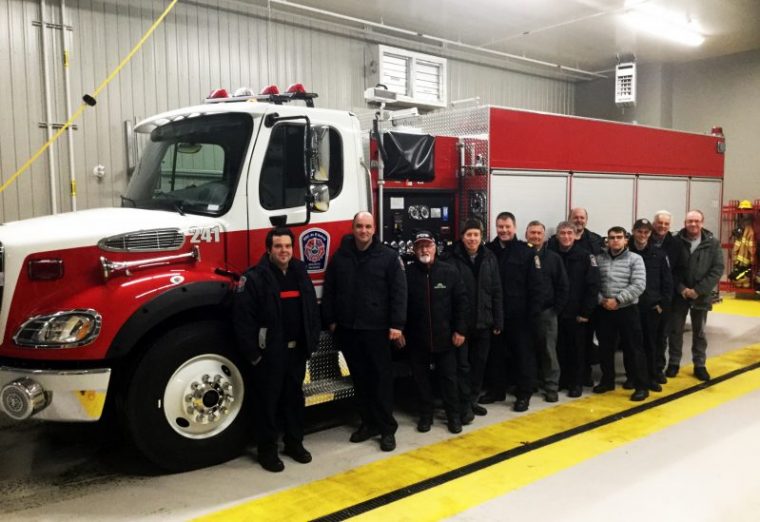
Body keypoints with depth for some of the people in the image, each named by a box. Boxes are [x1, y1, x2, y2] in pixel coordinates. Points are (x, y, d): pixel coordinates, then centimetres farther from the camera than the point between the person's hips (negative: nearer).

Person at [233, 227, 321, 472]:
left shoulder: (300, 273, 8)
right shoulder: (254, 278, -12)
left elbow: (312, 310, 12)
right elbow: (243, 317, -16)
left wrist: (312, 342, 6)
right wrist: (253, 352, -16)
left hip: (296, 351, 6)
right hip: (269, 353, -5)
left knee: (294, 398, 16)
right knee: (267, 402, 5)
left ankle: (294, 443, 30)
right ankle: (267, 450, 17)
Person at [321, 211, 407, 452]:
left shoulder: (388, 256, -3)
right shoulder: (340, 256, 7)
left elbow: (398, 292, -6)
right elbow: (329, 291, 12)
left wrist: (396, 324, -11)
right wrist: (330, 320, 8)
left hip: (377, 329, -3)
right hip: (348, 329, 3)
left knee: (382, 378, 2)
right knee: (360, 379, 12)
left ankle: (387, 428, 11)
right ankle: (368, 422, 24)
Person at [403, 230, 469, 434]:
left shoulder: (450, 271, -3)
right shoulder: (407, 273, -4)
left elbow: (461, 302, -1)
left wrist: (460, 330, -4)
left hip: (445, 337, 0)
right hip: (416, 338, 1)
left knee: (448, 377, 9)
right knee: (421, 378, 11)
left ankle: (454, 415, 23)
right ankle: (425, 415, 26)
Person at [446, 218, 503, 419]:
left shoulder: (489, 258, 4)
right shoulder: (453, 259, -10)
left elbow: (496, 292, 6)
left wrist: (498, 320, 4)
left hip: (484, 321, 4)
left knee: (480, 363, 14)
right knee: (463, 365, 3)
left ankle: (473, 400, 29)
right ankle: (465, 405, 13)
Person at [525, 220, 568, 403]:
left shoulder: (553, 258, 2)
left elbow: (563, 286, 4)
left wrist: (556, 309, -2)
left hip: (546, 312, 0)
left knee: (548, 351, 5)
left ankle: (551, 387, 15)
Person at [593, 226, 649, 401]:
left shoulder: (635, 259, -3)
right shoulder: (599, 259, 5)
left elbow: (639, 285, -12)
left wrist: (617, 299, -16)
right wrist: (601, 300, -9)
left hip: (627, 310, -3)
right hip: (604, 310, 3)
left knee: (633, 349, 0)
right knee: (605, 348, 12)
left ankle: (641, 386, 9)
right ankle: (607, 381, 28)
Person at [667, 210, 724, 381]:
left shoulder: (713, 243, -3)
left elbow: (717, 269, -7)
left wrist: (699, 290, -15)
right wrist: (681, 288, -15)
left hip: (701, 295, 1)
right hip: (679, 294, -1)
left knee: (699, 332, 13)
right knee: (676, 330, 8)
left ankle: (700, 365, 25)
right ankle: (674, 363, 22)